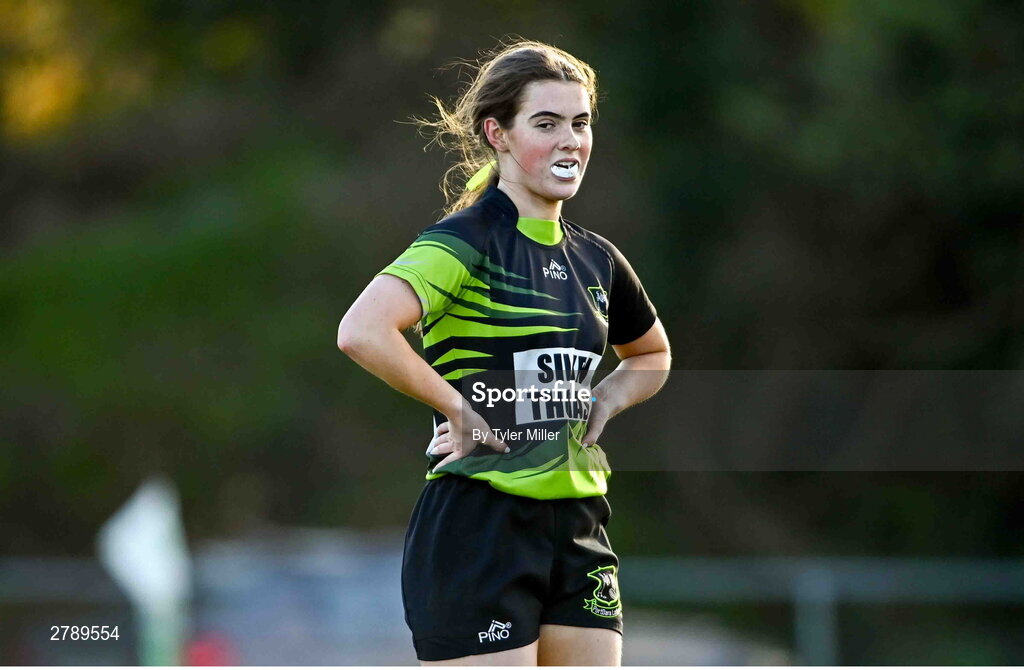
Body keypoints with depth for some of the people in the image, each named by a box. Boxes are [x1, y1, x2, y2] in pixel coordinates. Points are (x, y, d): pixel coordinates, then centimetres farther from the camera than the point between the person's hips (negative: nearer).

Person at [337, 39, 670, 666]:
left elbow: (653, 355, 32)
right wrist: (459, 407, -17)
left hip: (578, 528, 7)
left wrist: (602, 403, 12)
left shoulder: (595, 257, 12)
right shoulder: (470, 239, -10)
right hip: (478, 529, -7)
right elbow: (361, 332, -27)